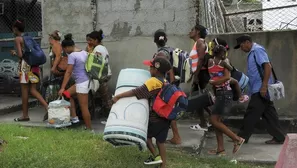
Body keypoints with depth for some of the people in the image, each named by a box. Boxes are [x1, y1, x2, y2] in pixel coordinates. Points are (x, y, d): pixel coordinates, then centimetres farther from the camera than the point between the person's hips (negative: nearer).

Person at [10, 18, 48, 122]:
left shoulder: (17, 39, -5)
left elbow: (20, 55, -13)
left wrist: (14, 53, 9)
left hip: (25, 65, -6)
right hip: (34, 65, 6)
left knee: (24, 91, 3)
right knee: (33, 90, 7)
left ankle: (25, 115, 10)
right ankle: (47, 106, -9)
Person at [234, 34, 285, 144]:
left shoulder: (258, 50, -11)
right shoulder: (252, 52, 20)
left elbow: (267, 66, -21)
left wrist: (264, 86, -25)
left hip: (260, 90, -10)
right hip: (259, 90, 10)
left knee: (251, 115, -4)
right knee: (268, 114, 10)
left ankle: (242, 137, 3)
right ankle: (279, 137, 15)